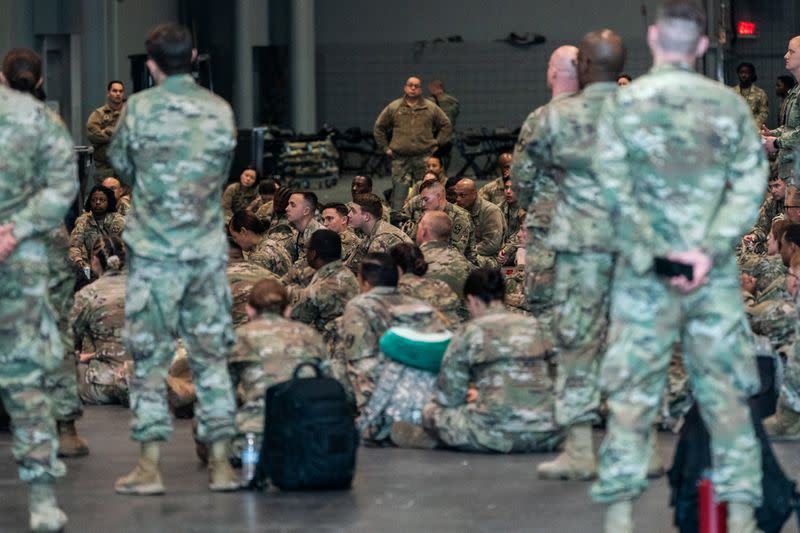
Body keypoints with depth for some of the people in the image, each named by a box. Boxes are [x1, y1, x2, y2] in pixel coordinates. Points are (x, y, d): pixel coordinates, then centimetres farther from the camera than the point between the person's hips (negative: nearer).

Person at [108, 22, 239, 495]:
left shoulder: (140, 108, -8)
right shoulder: (221, 111, 1)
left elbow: (121, 165, 7)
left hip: (155, 252, -3)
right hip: (209, 248, 3)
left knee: (150, 357, 3)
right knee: (212, 354, 9)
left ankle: (150, 468, 2)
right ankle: (221, 464, 9)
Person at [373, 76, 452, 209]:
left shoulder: (431, 108, 8)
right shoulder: (393, 107, 7)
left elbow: (446, 125, 17)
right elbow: (378, 128, 16)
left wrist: (437, 144, 9)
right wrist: (385, 147, 10)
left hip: (424, 158, 1)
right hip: (400, 159, 0)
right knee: (399, 192, -7)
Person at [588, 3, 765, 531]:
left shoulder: (623, 105, -2)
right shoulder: (730, 105, 3)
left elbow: (616, 189, -9)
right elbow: (750, 184, -5)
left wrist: (657, 258, -8)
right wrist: (710, 250, -11)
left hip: (645, 273, -1)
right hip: (716, 275, 1)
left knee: (632, 394, 2)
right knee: (726, 393, 6)